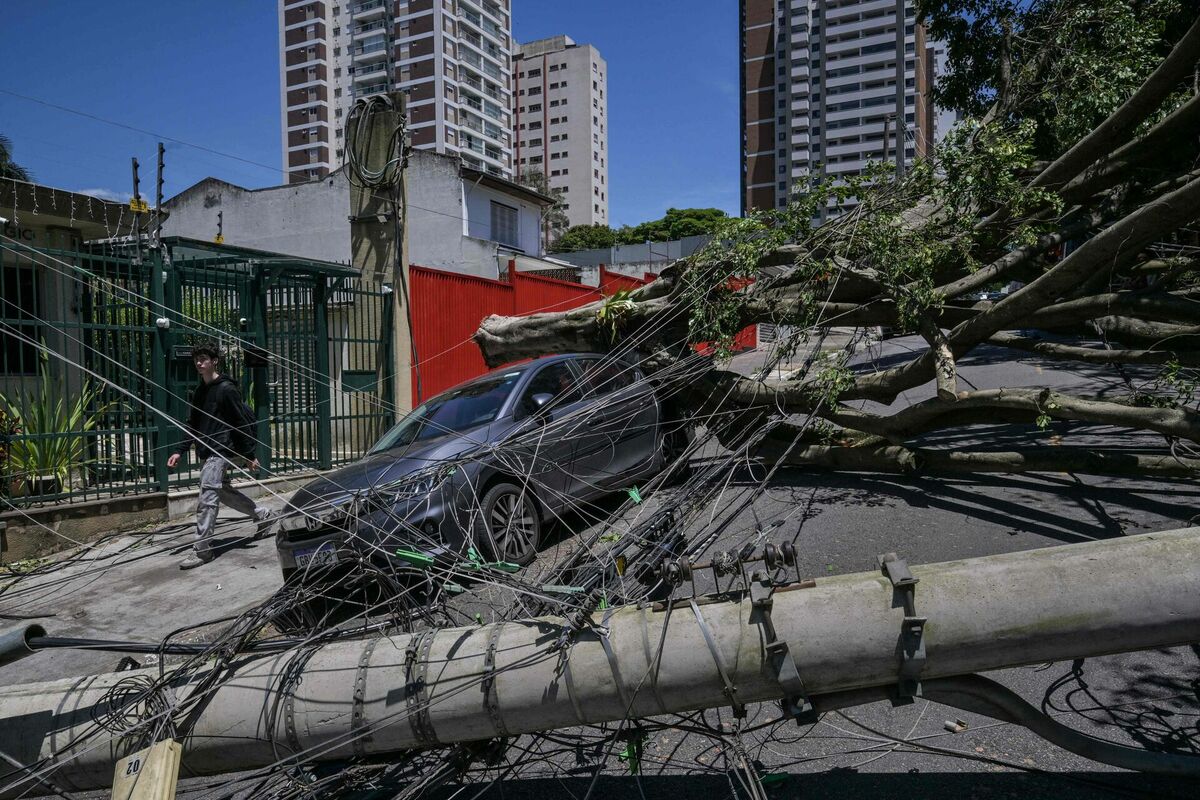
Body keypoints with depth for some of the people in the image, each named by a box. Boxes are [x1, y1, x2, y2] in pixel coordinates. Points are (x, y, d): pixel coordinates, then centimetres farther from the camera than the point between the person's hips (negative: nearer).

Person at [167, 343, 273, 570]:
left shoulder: (226, 389, -9)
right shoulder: (199, 392, 15)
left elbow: (243, 422, -11)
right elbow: (192, 426, 19)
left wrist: (249, 455, -12)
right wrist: (180, 452, 9)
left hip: (221, 450, -9)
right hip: (205, 452, 9)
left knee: (208, 496, -13)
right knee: (223, 491, 16)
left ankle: (202, 549, -9)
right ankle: (262, 515, 33)